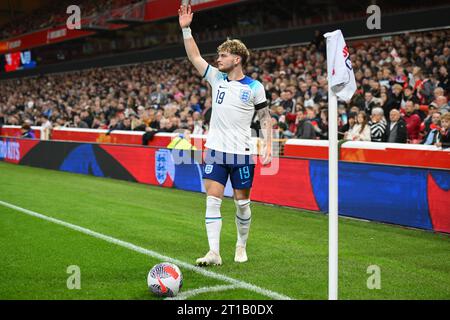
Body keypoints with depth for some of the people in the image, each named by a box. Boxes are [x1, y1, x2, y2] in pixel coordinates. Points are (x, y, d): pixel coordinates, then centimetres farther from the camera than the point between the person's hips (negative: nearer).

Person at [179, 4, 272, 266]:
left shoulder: (254, 87, -4)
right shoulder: (217, 78, 6)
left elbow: (265, 117, 1)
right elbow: (195, 57, 7)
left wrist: (268, 146, -8)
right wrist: (186, 28, 0)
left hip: (242, 153, -3)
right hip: (215, 150, 3)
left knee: (242, 202, 7)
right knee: (212, 199, -6)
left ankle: (242, 247, 25)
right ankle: (214, 252, -6)